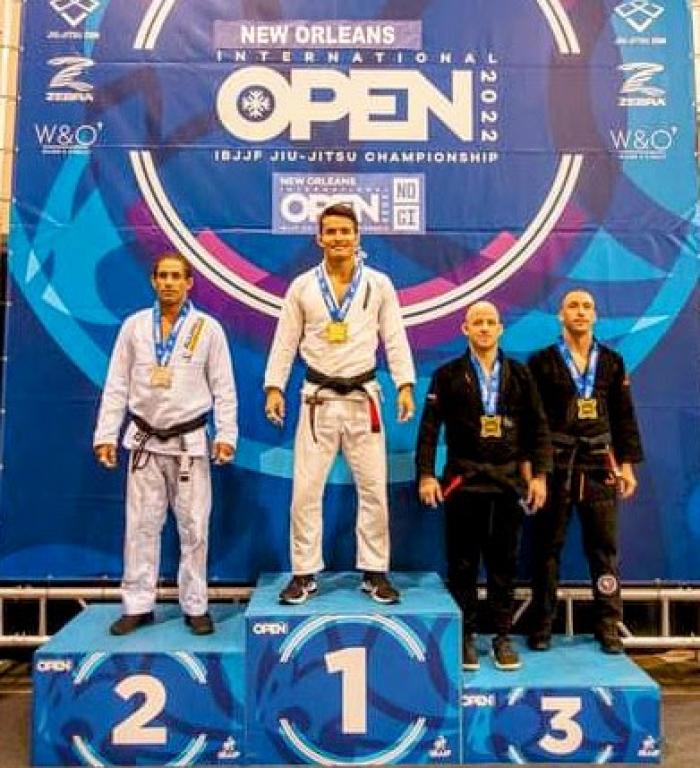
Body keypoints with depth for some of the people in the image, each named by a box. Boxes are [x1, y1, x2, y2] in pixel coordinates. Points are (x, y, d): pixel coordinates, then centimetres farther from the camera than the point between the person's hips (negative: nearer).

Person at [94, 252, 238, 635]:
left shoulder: (208, 328, -1)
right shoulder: (134, 326, 4)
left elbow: (223, 387, -1)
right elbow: (116, 385, 5)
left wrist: (226, 434, -8)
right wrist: (105, 434, 1)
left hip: (189, 440, -2)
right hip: (145, 440, 2)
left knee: (193, 528, 4)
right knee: (140, 526, 6)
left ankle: (195, 607, 16)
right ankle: (138, 606, 18)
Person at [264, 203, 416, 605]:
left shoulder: (379, 284, 3)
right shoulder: (302, 286, 3)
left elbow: (395, 338, 2)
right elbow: (285, 341, 5)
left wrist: (406, 385, -7)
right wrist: (274, 387, -4)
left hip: (363, 397, 0)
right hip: (318, 398, 0)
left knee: (374, 489, 4)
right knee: (306, 490, 2)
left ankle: (375, 572, 19)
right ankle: (305, 574, 16)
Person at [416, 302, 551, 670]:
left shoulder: (519, 374, 8)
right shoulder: (448, 375, 3)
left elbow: (538, 427, 7)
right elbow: (429, 428, -1)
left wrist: (539, 474, 0)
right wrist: (426, 475, -8)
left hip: (508, 480, 2)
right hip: (463, 480, -1)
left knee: (504, 561, 8)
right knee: (462, 563, 5)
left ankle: (503, 636, 19)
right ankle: (466, 636, 17)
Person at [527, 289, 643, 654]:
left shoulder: (612, 362, 9)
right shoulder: (542, 361, 2)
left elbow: (624, 416, 9)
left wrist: (627, 463, 4)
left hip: (600, 464, 2)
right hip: (555, 463, -2)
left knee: (604, 547, 5)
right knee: (548, 546, 4)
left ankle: (608, 625, 15)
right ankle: (542, 624, 14)